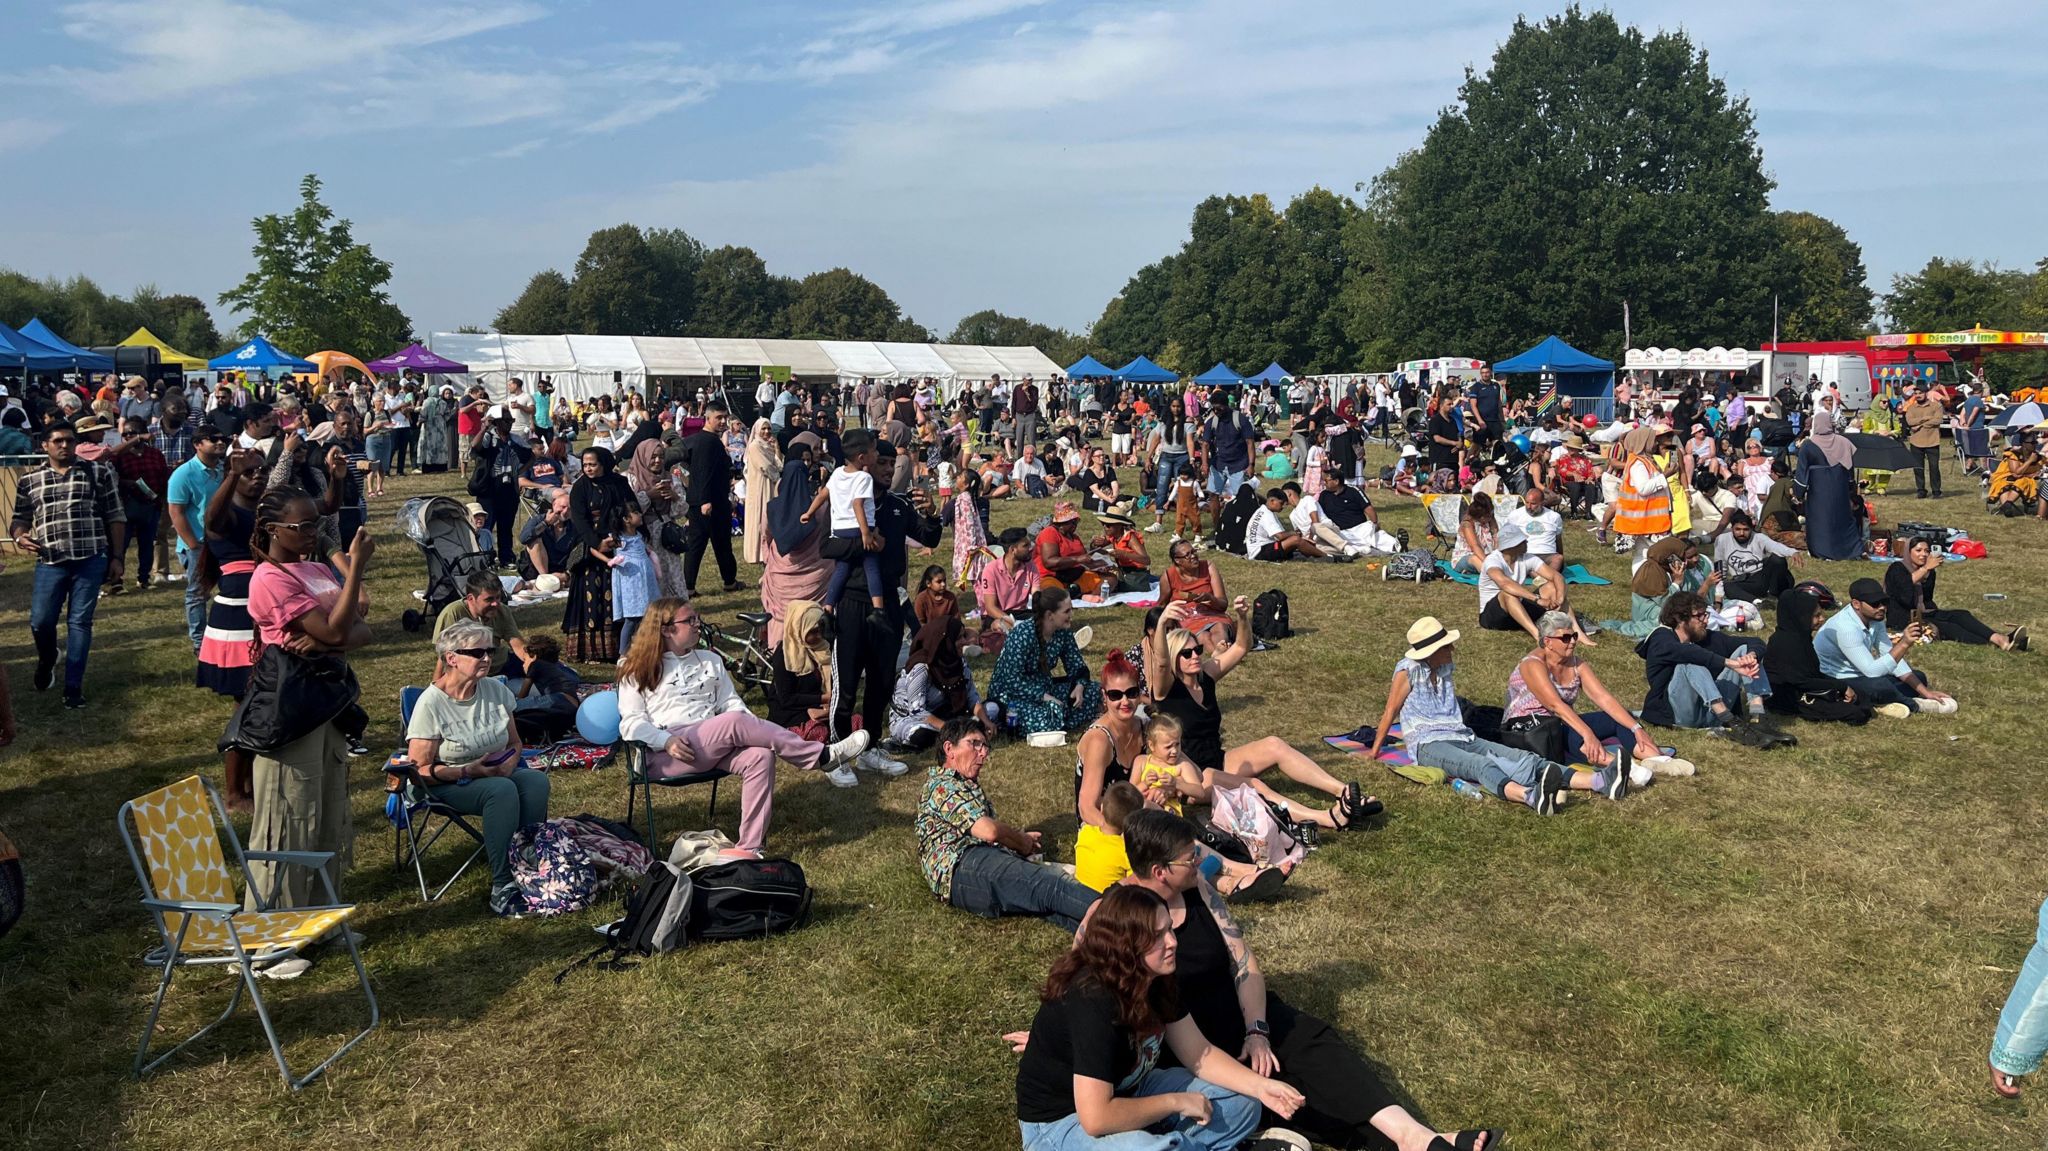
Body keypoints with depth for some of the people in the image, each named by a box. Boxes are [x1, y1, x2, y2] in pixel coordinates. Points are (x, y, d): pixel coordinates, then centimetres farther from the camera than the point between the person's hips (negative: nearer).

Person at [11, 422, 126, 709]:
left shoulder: (98, 472, 4)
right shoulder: (29, 481, 10)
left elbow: (116, 518, 5)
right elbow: (19, 520, 17)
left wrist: (116, 557, 0)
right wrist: (20, 537, -7)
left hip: (91, 560, -2)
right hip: (50, 562, 2)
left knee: (80, 622, 1)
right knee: (40, 621, 0)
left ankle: (73, 687, 8)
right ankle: (46, 661, 34)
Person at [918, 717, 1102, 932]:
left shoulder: (966, 785, 35)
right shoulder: (944, 786, 0)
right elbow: (988, 831, -11)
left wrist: (1020, 839, 16)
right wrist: (1022, 842, 7)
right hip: (964, 867, -8)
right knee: (1050, 886, -30)